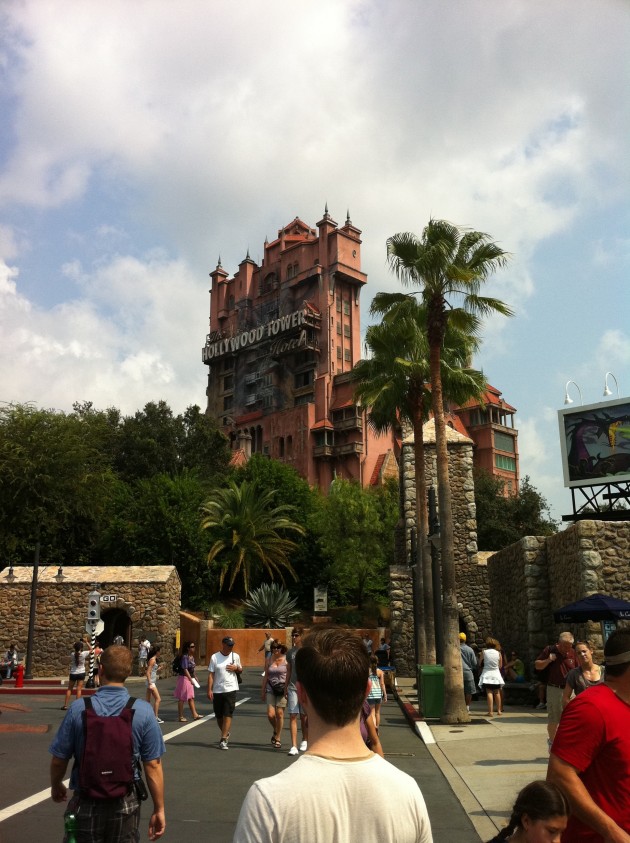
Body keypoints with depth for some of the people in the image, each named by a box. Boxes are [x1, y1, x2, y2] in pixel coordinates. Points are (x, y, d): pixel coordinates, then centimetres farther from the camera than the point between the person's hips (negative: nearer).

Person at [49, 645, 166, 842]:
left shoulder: (79, 709, -13)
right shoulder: (143, 711, -13)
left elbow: (58, 760, -4)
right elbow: (153, 765, -10)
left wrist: (56, 785, 18)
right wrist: (159, 809, 1)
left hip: (86, 803, -1)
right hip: (125, 803, 1)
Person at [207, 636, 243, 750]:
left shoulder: (235, 656, 4)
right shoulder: (215, 657, -2)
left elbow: (240, 670, 17)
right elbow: (211, 674, -2)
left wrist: (236, 668, -6)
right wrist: (209, 690, -8)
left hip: (231, 689, 0)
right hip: (217, 690, 0)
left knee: (228, 715, -9)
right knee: (219, 716, 11)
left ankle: (223, 740, -5)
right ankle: (226, 733, 36)